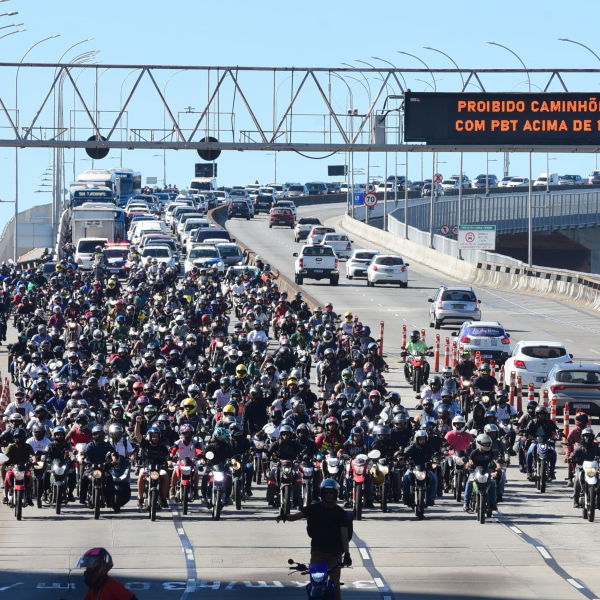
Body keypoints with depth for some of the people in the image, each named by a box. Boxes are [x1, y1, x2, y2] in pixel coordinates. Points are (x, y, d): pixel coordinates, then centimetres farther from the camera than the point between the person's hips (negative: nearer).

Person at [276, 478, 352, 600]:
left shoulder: (340, 513, -1)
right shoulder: (315, 508, 3)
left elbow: (344, 534, -10)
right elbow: (299, 515, -9)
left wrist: (347, 554, -22)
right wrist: (286, 517, -32)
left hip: (334, 553, -2)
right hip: (317, 552, 2)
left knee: (334, 583, -2)